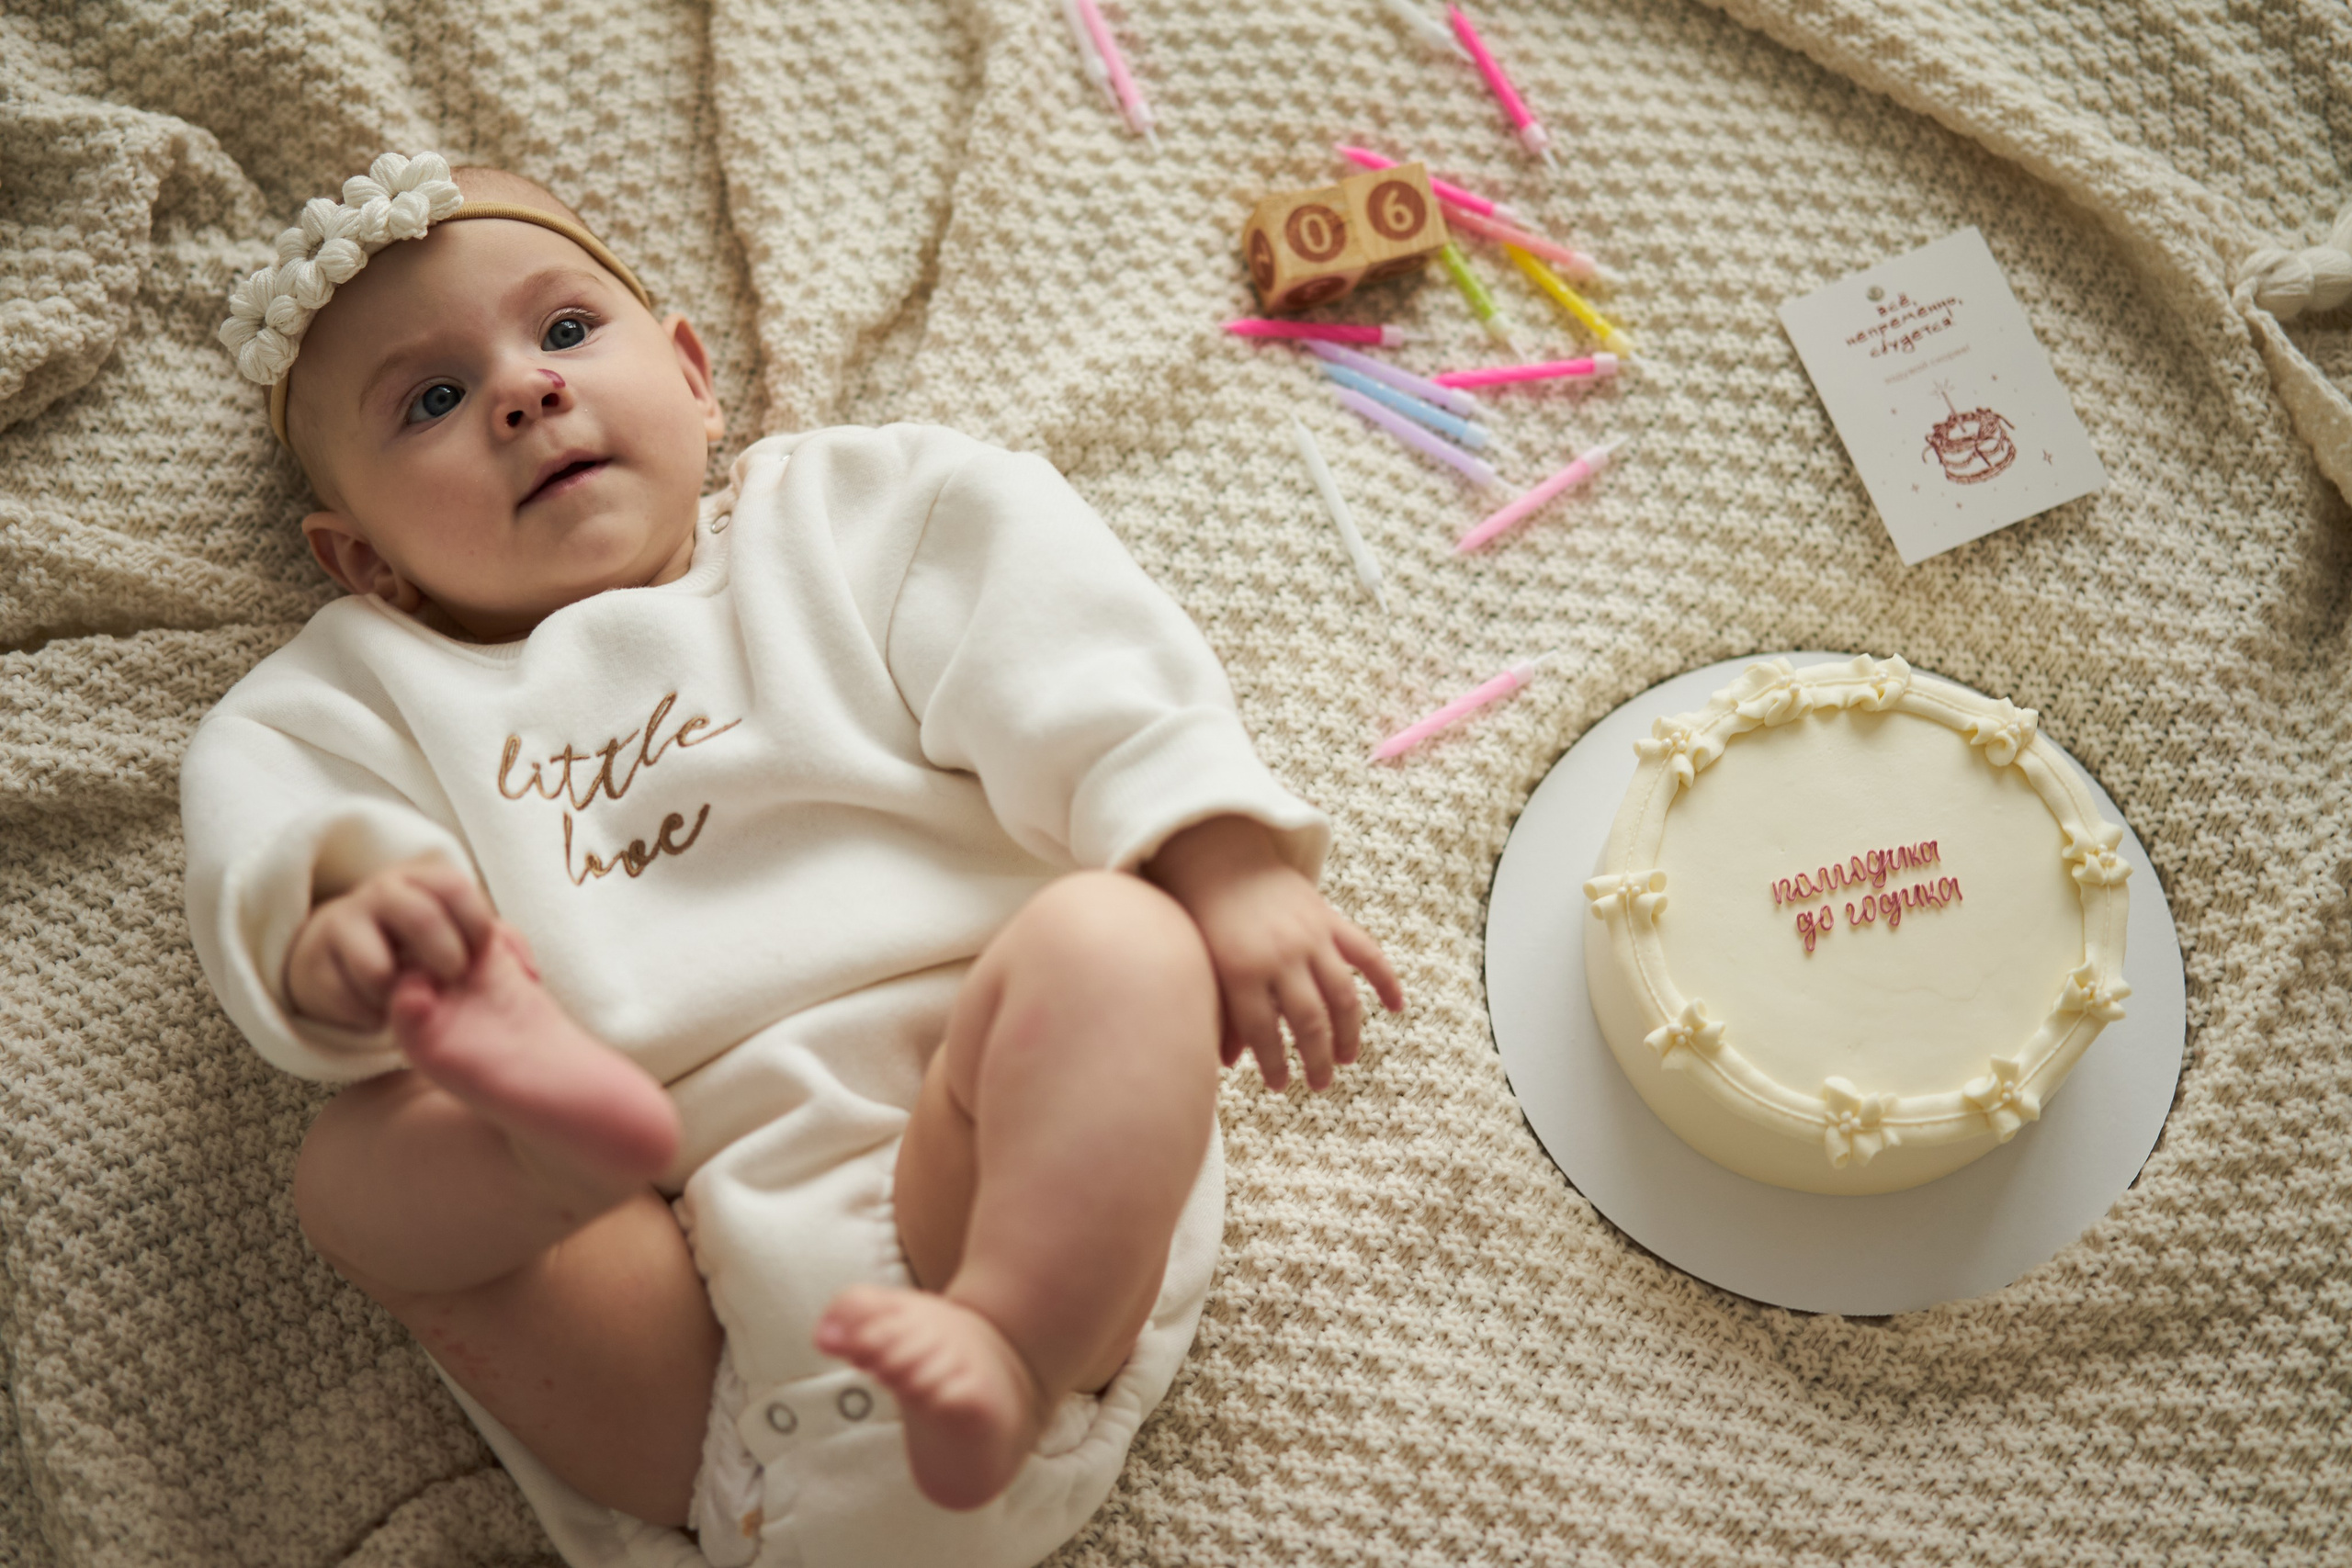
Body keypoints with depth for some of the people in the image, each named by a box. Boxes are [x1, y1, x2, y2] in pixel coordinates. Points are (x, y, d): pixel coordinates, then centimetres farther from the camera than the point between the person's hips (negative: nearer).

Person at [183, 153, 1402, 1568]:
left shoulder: (848, 512, 19)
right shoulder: (375, 694, 22)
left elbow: (1070, 667, 5)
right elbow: (270, 833, 2)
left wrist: (1227, 859, -12)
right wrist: (335, 943, -23)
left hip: (981, 1170, -1)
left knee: (1108, 932, -26)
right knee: (359, 1155, -17)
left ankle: (1014, 1347, -40)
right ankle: (566, 1134, -46)